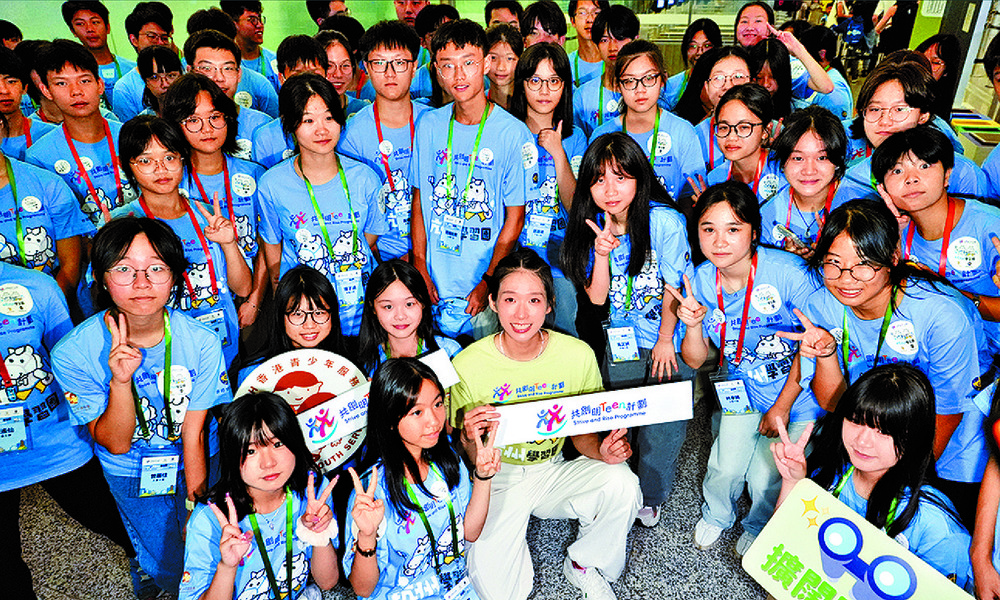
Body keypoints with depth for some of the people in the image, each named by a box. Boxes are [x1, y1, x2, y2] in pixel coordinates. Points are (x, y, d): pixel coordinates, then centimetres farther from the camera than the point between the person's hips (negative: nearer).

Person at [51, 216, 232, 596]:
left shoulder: (201, 342, -24)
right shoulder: (73, 353, -23)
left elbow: (194, 434, -15)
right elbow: (116, 444, -20)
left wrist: (197, 509, -10)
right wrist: (120, 381, -38)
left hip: (199, 464, 0)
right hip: (132, 475, 0)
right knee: (169, 570, 11)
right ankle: (151, 573, 48)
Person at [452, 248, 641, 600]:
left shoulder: (578, 356, -12)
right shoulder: (467, 366, -18)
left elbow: (582, 432, 2)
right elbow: (469, 461, -8)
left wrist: (601, 450, -20)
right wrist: (473, 442, -32)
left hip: (555, 472, 3)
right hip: (497, 482, -2)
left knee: (621, 482, -24)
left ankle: (584, 563, 5)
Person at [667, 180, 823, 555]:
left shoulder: (788, 272, -24)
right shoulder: (700, 281, -12)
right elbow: (695, 360, -4)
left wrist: (782, 405, -8)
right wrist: (693, 324, -25)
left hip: (797, 391, -3)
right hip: (743, 388, 3)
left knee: (766, 476, 0)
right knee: (727, 467, 3)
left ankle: (759, 528, 36)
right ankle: (716, 514, 39)